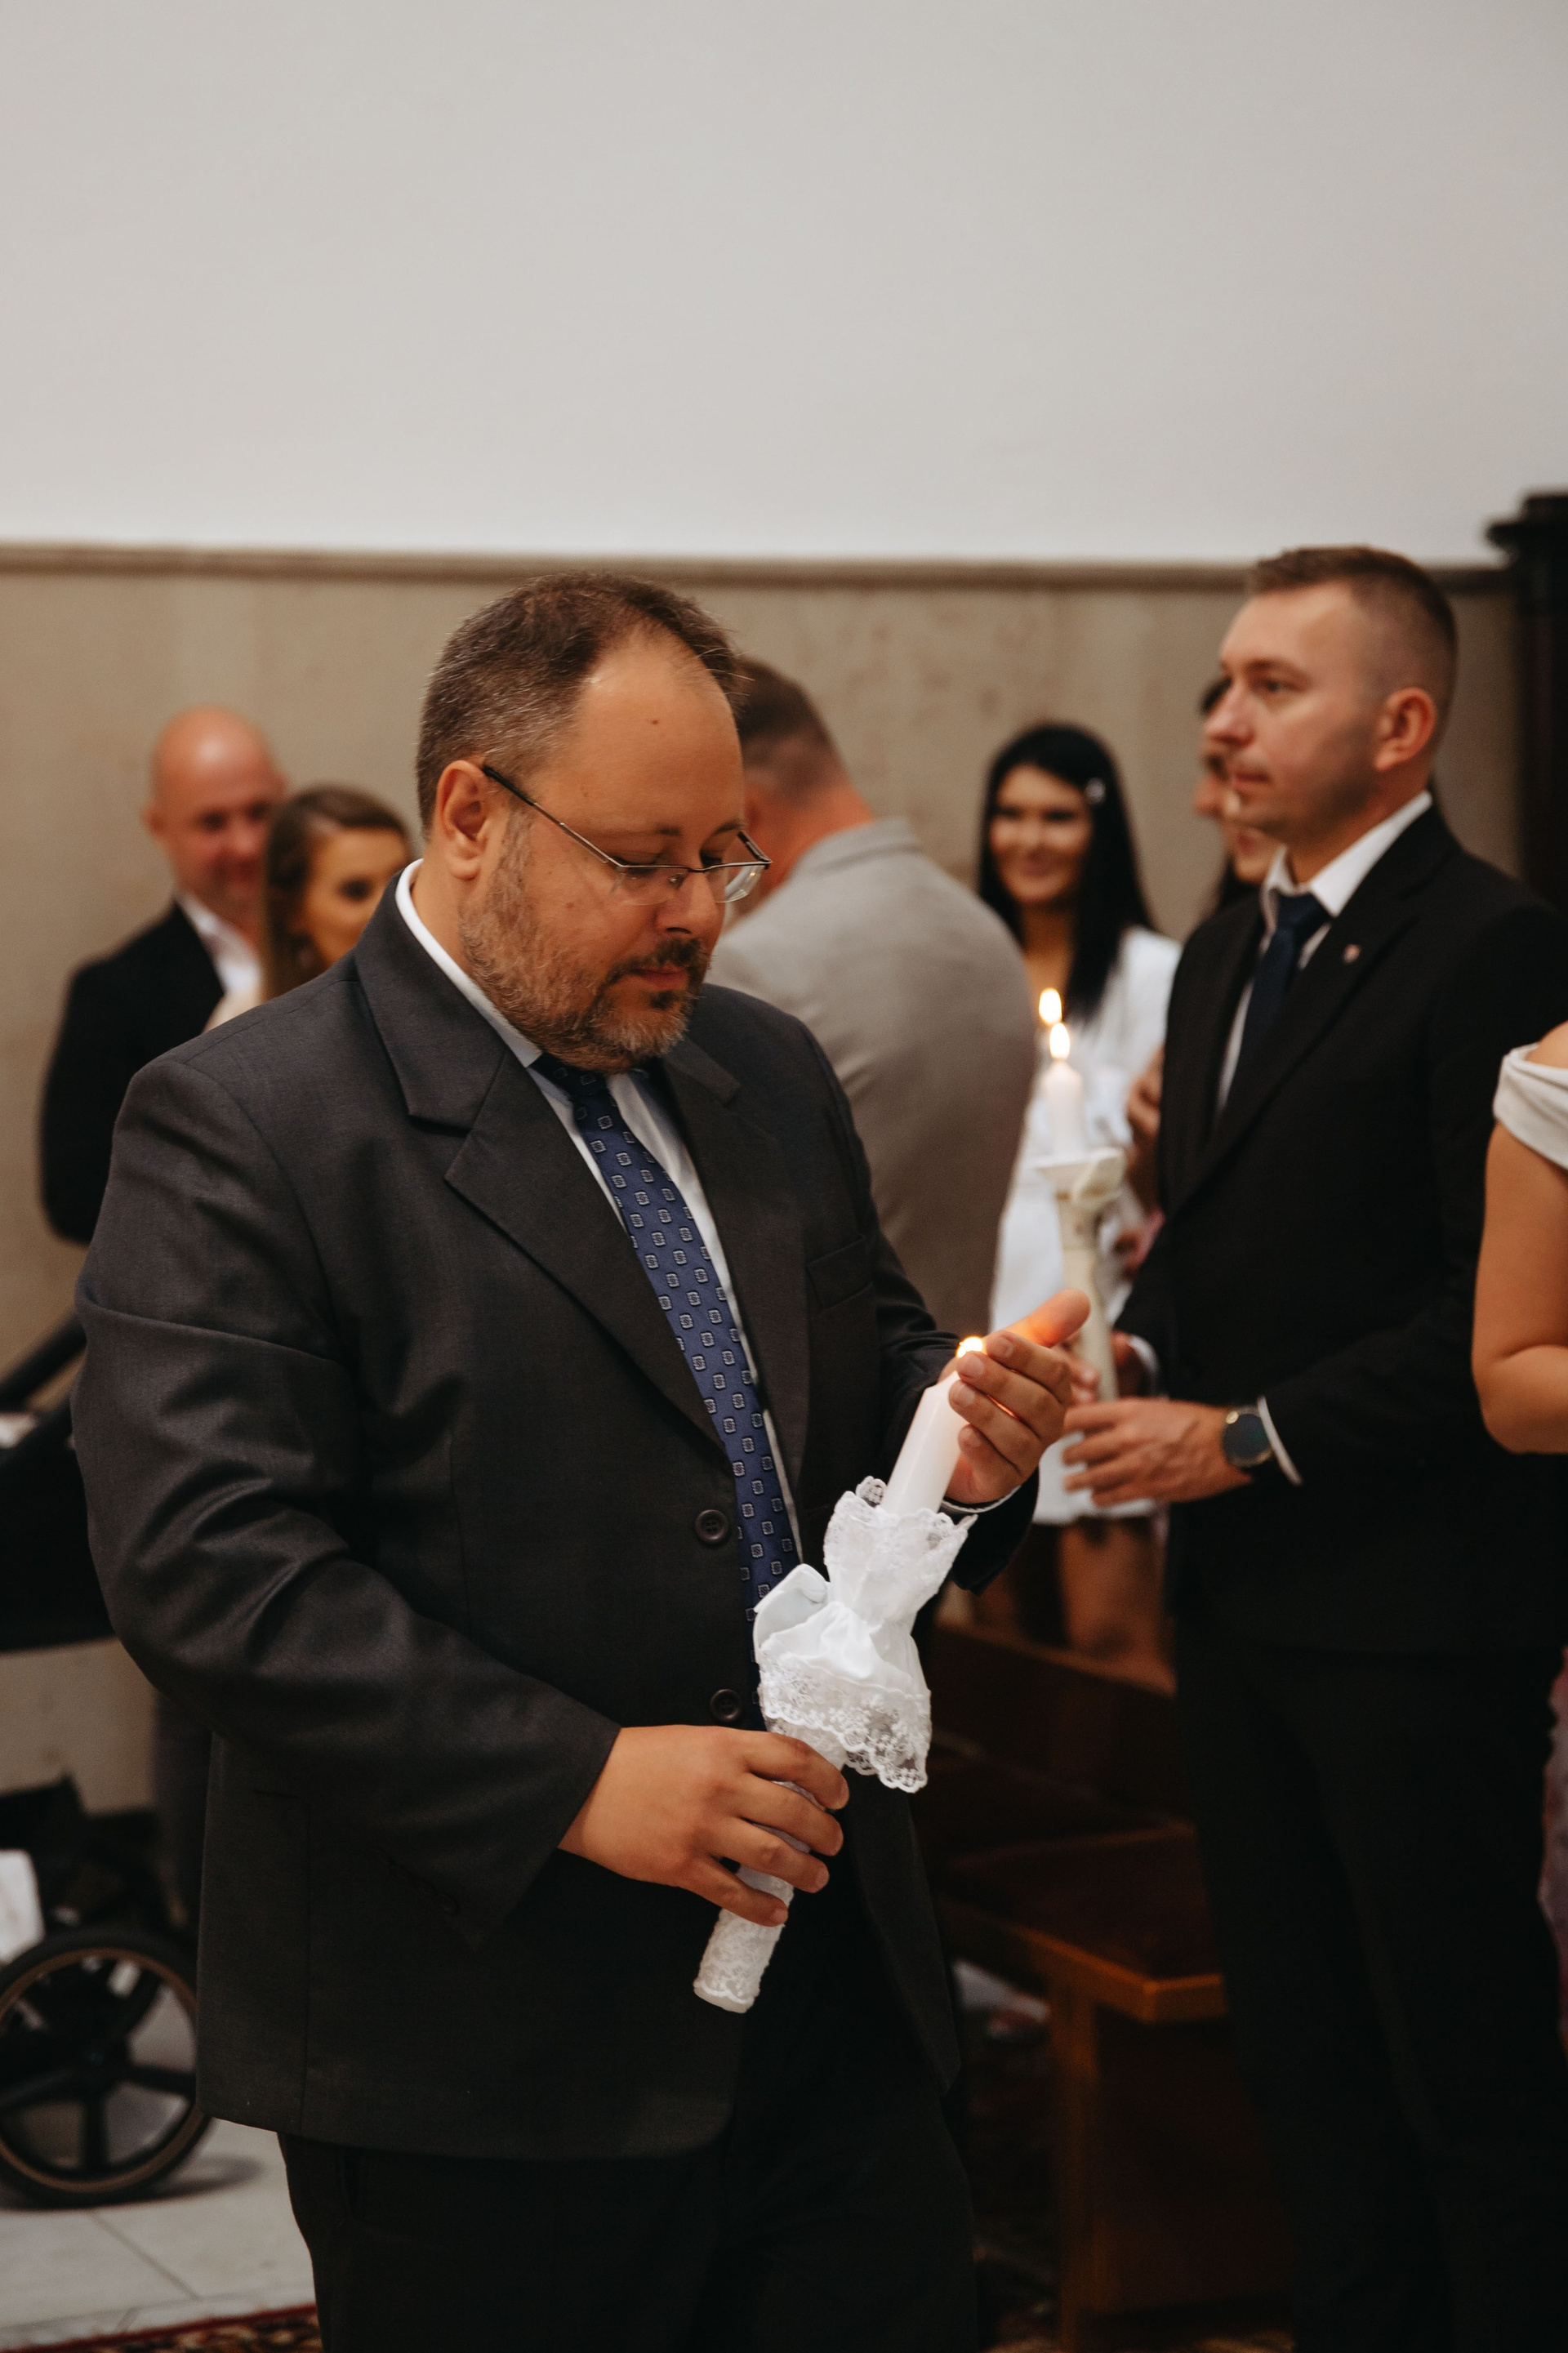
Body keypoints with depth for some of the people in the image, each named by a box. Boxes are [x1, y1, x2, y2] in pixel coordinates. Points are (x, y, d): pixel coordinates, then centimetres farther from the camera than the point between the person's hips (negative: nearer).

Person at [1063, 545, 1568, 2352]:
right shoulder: (1225, 954, 15)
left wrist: (1249, 1438, -16)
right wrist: (1136, 1347, 0)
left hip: (1413, 1603, -8)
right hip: (1239, 1590, 8)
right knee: (1298, 2044, 15)